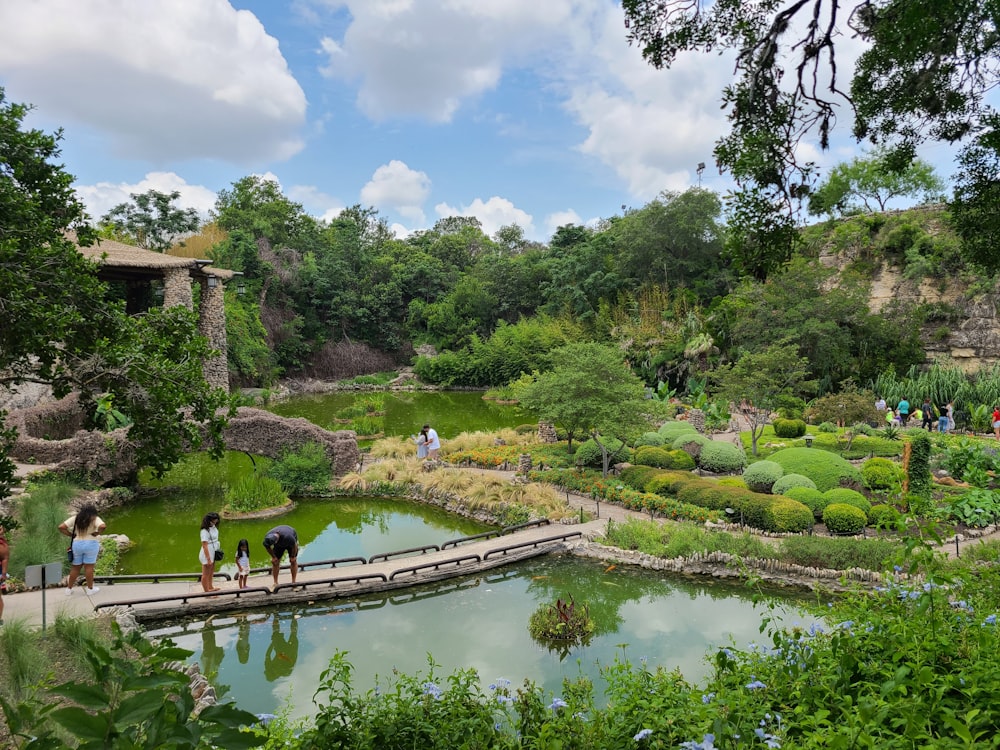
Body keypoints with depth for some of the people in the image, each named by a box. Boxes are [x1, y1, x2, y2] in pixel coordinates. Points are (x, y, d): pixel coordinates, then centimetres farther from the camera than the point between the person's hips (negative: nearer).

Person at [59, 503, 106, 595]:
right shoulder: (95, 519, -5)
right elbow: (103, 526, -25)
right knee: (89, 567, 4)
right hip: (91, 544, -3)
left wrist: (71, 535, 1)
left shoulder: (75, 518, 4)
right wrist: (96, 533, -9)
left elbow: (61, 527, -4)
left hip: (77, 544, 3)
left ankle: (69, 589, 23)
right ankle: (90, 589, 13)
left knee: (75, 567, 14)